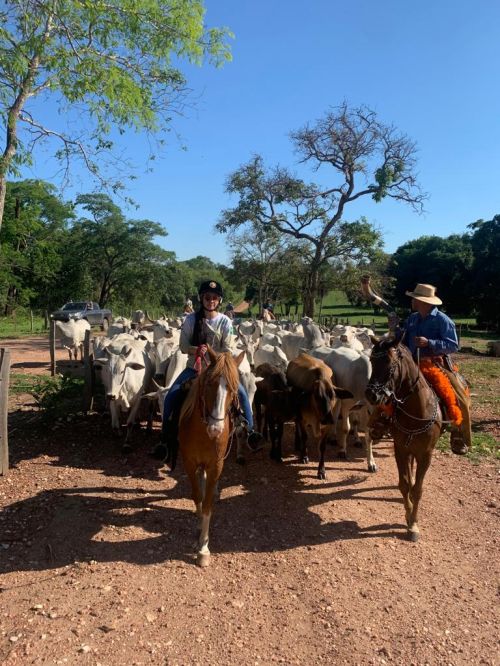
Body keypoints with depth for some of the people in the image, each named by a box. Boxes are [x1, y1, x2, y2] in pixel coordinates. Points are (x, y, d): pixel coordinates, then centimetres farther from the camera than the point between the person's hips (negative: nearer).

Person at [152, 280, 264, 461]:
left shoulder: (225, 322, -5)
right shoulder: (191, 320, -4)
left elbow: (227, 350, -5)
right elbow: (183, 346, -3)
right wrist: (197, 349, -23)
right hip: (194, 367, 0)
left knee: (241, 393, -17)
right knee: (171, 395, -17)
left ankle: (250, 430, -2)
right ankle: (166, 437, -2)